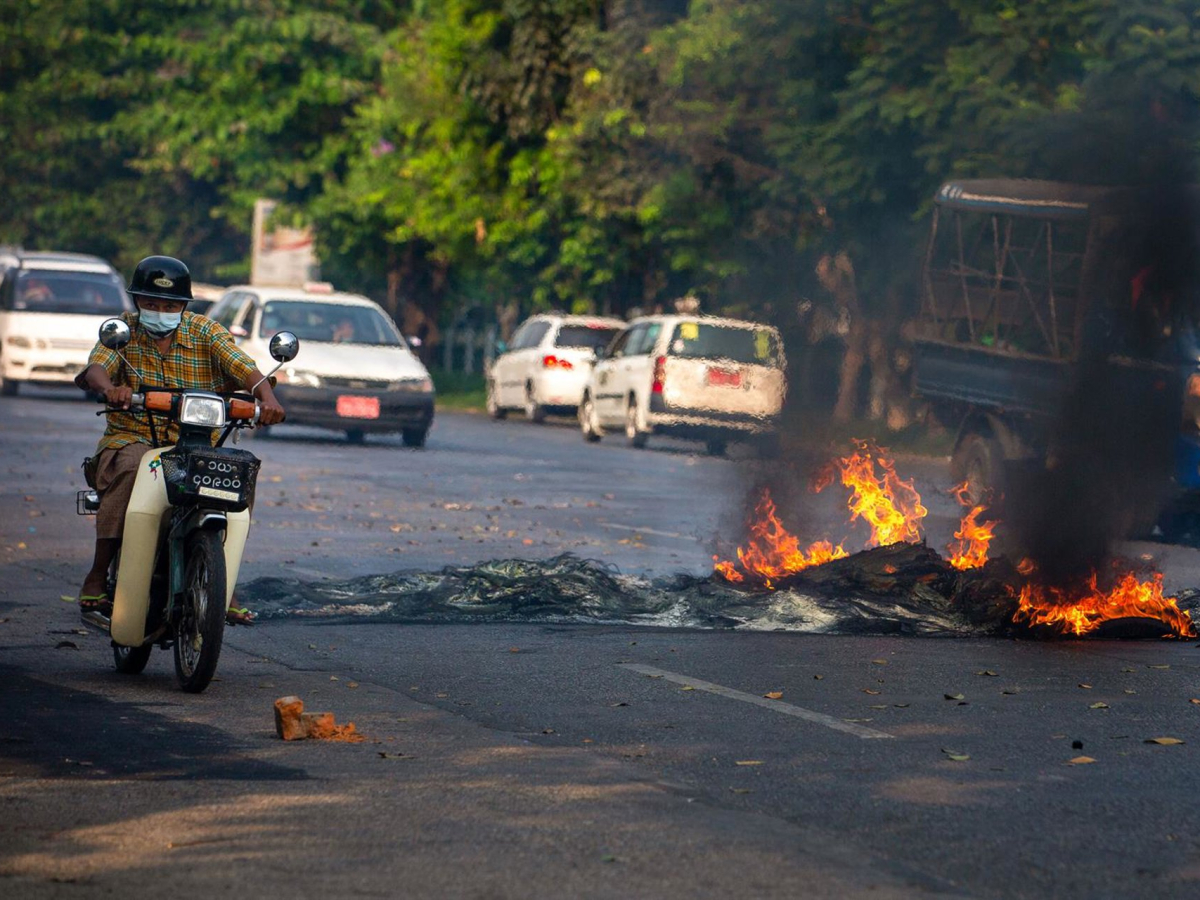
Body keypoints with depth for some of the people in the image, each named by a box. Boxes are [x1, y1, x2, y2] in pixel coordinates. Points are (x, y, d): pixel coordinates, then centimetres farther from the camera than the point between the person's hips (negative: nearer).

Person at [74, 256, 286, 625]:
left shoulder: (205, 332, 6)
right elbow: (95, 368, -15)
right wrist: (108, 388, -41)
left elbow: (243, 368, -9)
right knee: (130, 470, -36)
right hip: (132, 438, -2)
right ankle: (96, 577, -29)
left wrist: (266, 397, -32)